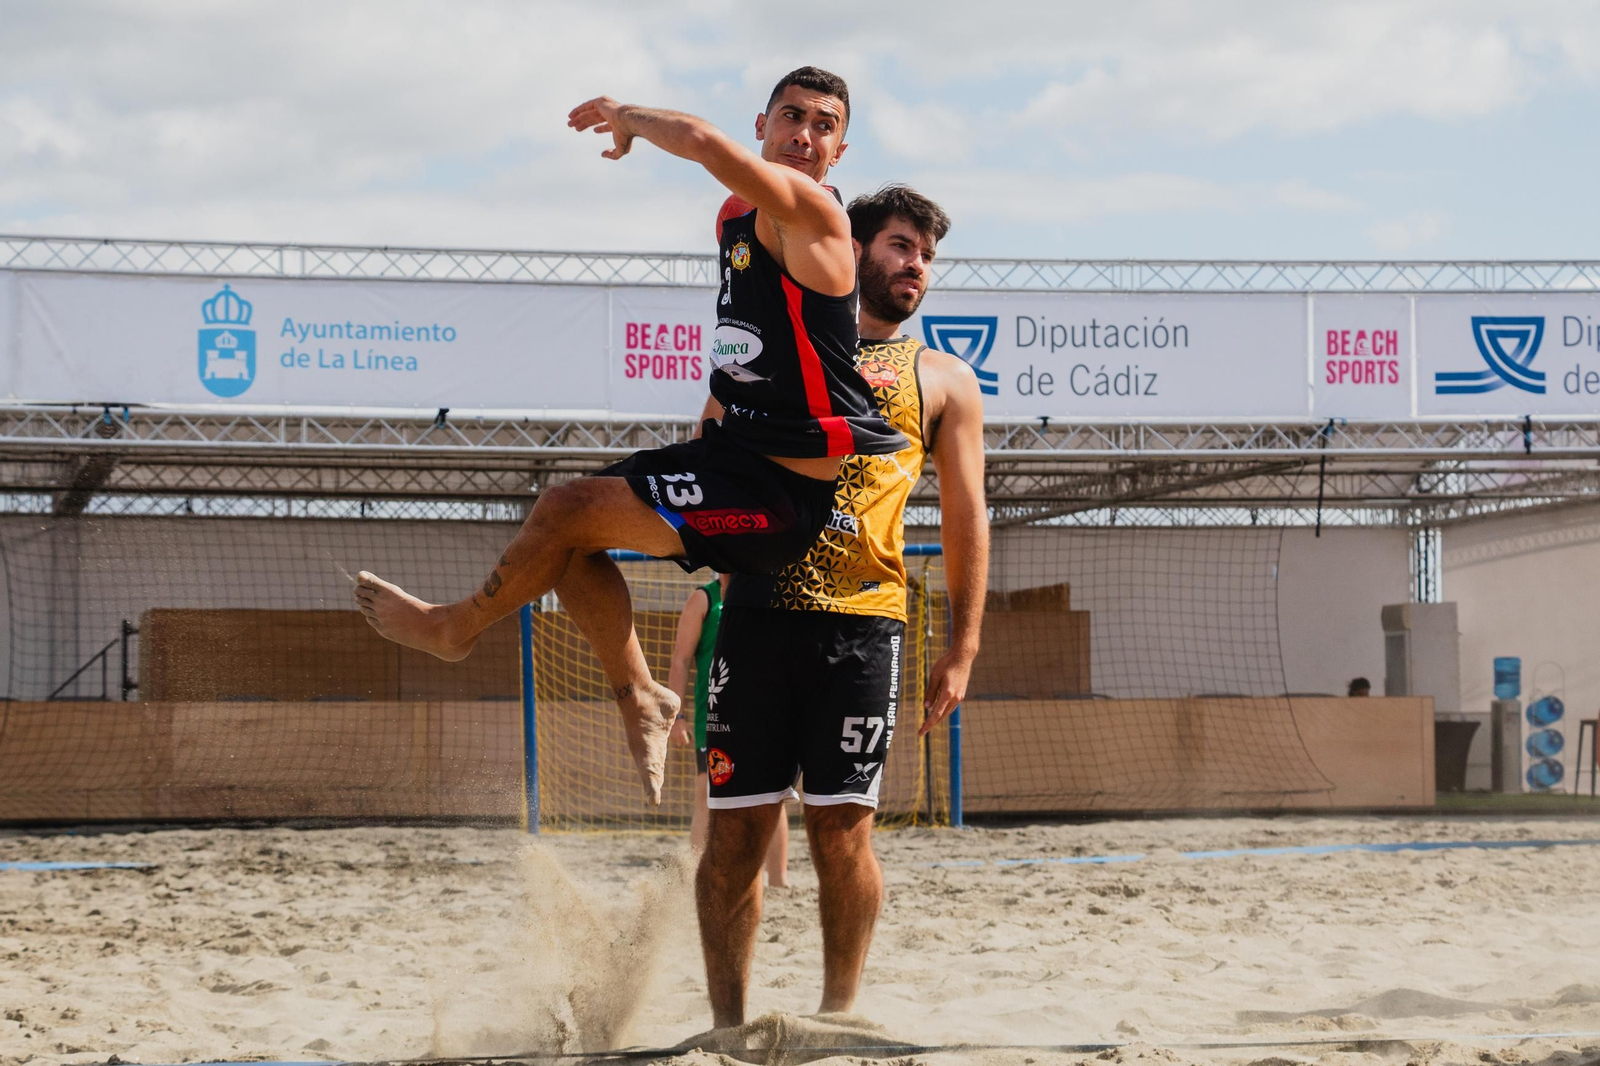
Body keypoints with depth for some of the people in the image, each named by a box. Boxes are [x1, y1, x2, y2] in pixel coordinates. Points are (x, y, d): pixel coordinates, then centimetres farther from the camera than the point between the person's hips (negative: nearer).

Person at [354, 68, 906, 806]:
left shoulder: (809, 212, -18)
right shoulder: (743, 218, 13)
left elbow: (702, 142, -33)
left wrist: (628, 117, -16)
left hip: (784, 489, -10)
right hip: (738, 448, 10)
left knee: (567, 510, -9)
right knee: (571, 527, 13)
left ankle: (457, 628, 15)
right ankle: (637, 697, 22)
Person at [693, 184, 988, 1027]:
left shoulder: (944, 381, 15)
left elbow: (965, 519, 12)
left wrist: (963, 648, 5)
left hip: (863, 621, 0)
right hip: (758, 610, 1)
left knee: (842, 829, -5)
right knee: (735, 827, 1)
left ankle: (836, 1019, 9)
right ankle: (726, 1026, 11)